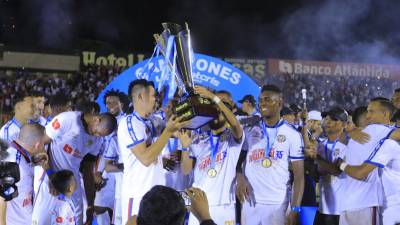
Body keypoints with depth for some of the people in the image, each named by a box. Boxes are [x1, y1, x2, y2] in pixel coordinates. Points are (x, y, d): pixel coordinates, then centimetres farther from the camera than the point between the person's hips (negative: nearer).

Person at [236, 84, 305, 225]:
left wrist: (295, 209, -10)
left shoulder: (292, 135, 1)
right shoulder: (250, 130, 9)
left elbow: (299, 176, -1)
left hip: (278, 203, -2)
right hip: (250, 201, 2)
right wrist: (240, 179, -9)